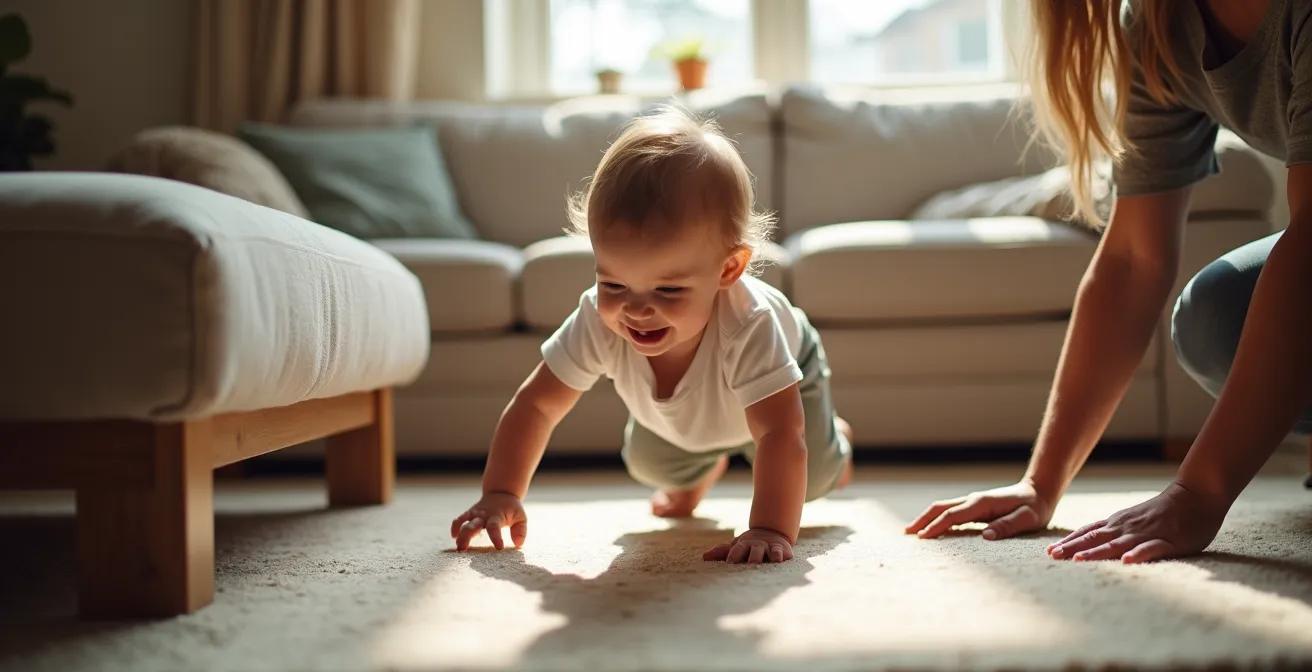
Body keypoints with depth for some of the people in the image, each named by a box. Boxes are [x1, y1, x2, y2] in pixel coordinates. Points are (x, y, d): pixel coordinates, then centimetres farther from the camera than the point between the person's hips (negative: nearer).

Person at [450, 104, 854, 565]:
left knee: (811, 478, -6)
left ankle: (836, 439, 33)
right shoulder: (599, 320, -41)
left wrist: (771, 531, -66)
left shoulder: (746, 326, -52)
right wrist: (500, 496, -42)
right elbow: (535, 405, -32)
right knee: (647, 465, 9)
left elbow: (780, 434, -54)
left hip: (785, 376, -3)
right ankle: (704, 467, 47)